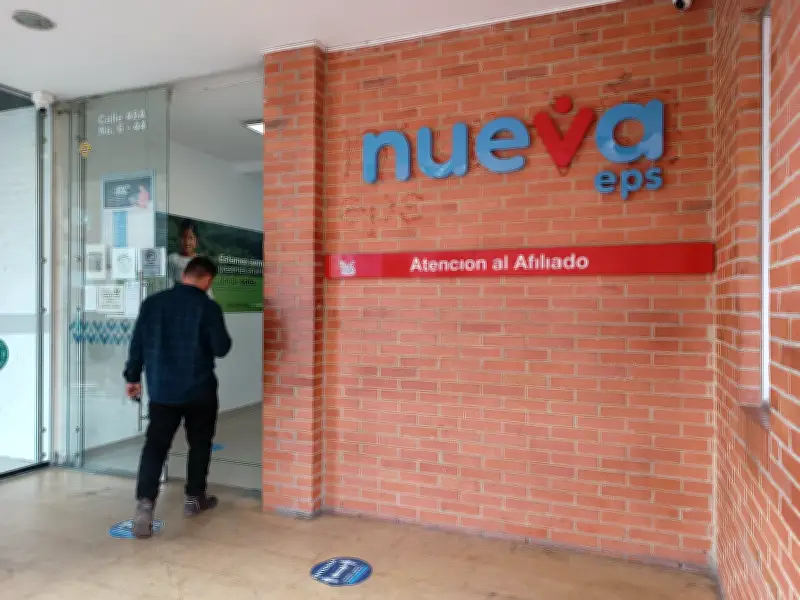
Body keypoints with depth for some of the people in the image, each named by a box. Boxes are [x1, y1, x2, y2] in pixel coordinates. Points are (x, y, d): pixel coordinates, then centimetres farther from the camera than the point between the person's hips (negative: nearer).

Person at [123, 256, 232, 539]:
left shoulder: (152, 302, 1)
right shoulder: (209, 308, -12)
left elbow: (137, 343, 5)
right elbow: (221, 348, -10)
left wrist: (132, 376, 15)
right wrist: (222, 338, 12)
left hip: (161, 389, 3)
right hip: (199, 390, -3)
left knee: (155, 445, 6)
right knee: (199, 443, 15)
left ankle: (144, 503, -8)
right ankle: (194, 498, 26)